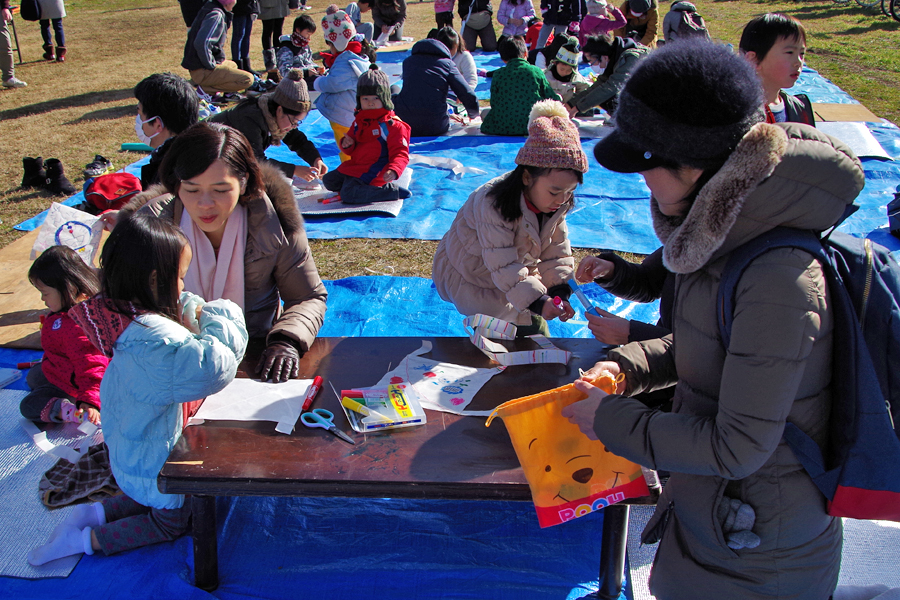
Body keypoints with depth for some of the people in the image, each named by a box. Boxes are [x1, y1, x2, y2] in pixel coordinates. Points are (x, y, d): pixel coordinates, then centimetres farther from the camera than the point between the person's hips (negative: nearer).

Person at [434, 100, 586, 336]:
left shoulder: (557, 204, -13)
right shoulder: (493, 204, -37)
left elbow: (557, 252, -5)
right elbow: (505, 268, -40)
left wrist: (560, 292, -20)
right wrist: (537, 302, -50)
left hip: (517, 272, 7)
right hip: (465, 276, -7)